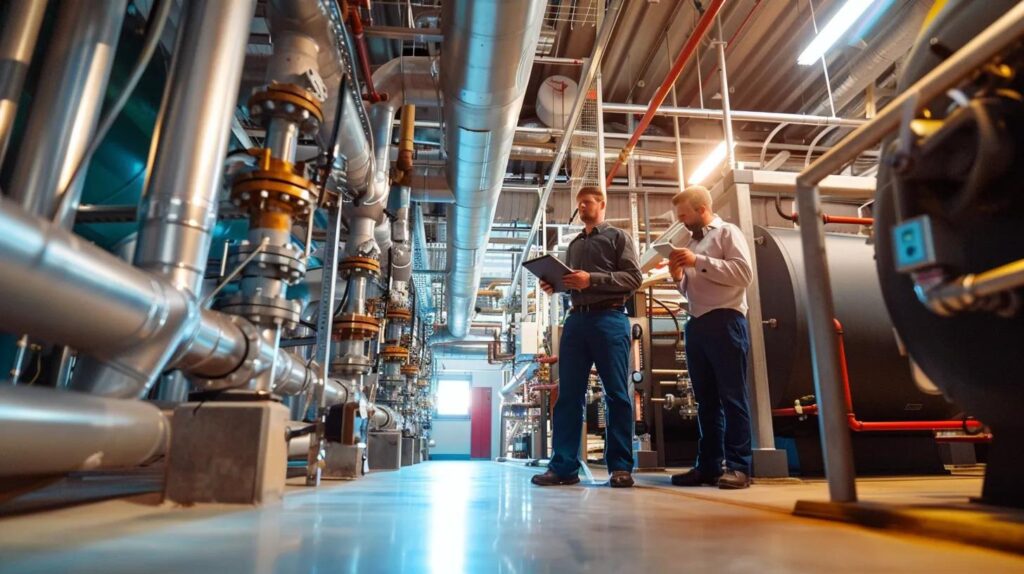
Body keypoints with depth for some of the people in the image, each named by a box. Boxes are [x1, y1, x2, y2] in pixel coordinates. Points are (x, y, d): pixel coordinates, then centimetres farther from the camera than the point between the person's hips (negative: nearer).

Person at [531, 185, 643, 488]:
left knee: (617, 394, -3)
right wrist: (554, 285, 4)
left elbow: (634, 278, -5)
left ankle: (621, 467, 2)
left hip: (609, 319, -5)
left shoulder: (618, 237, 9)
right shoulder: (574, 245, 25)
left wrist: (592, 279, -14)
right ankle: (563, 466, 4)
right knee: (568, 395, 1)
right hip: (576, 320, 6)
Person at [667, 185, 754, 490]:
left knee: (732, 395, -5)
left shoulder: (728, 232, 2)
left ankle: (738, 466, 0)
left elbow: (743, 273, -13)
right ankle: (708, 465, 14)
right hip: (697, 325, 7)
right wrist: (679, 276, 4)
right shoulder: (692, 243, 22)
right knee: (706, 399, 8)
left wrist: (699, 262, -14)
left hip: (725, 321, -7)